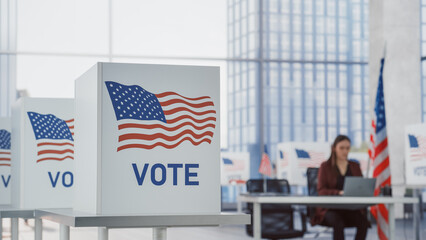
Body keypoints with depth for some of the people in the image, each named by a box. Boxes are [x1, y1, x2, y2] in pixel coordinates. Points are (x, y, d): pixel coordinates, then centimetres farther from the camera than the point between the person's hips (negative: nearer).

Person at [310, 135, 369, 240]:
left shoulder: (355, 166, 17)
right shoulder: (325, 166, 6)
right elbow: (321, 190, -4)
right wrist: (339, 193, -22)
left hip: (352, 208, 3)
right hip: (330, 208, -3)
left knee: (363, 222, -30)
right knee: (339, 224, -37)